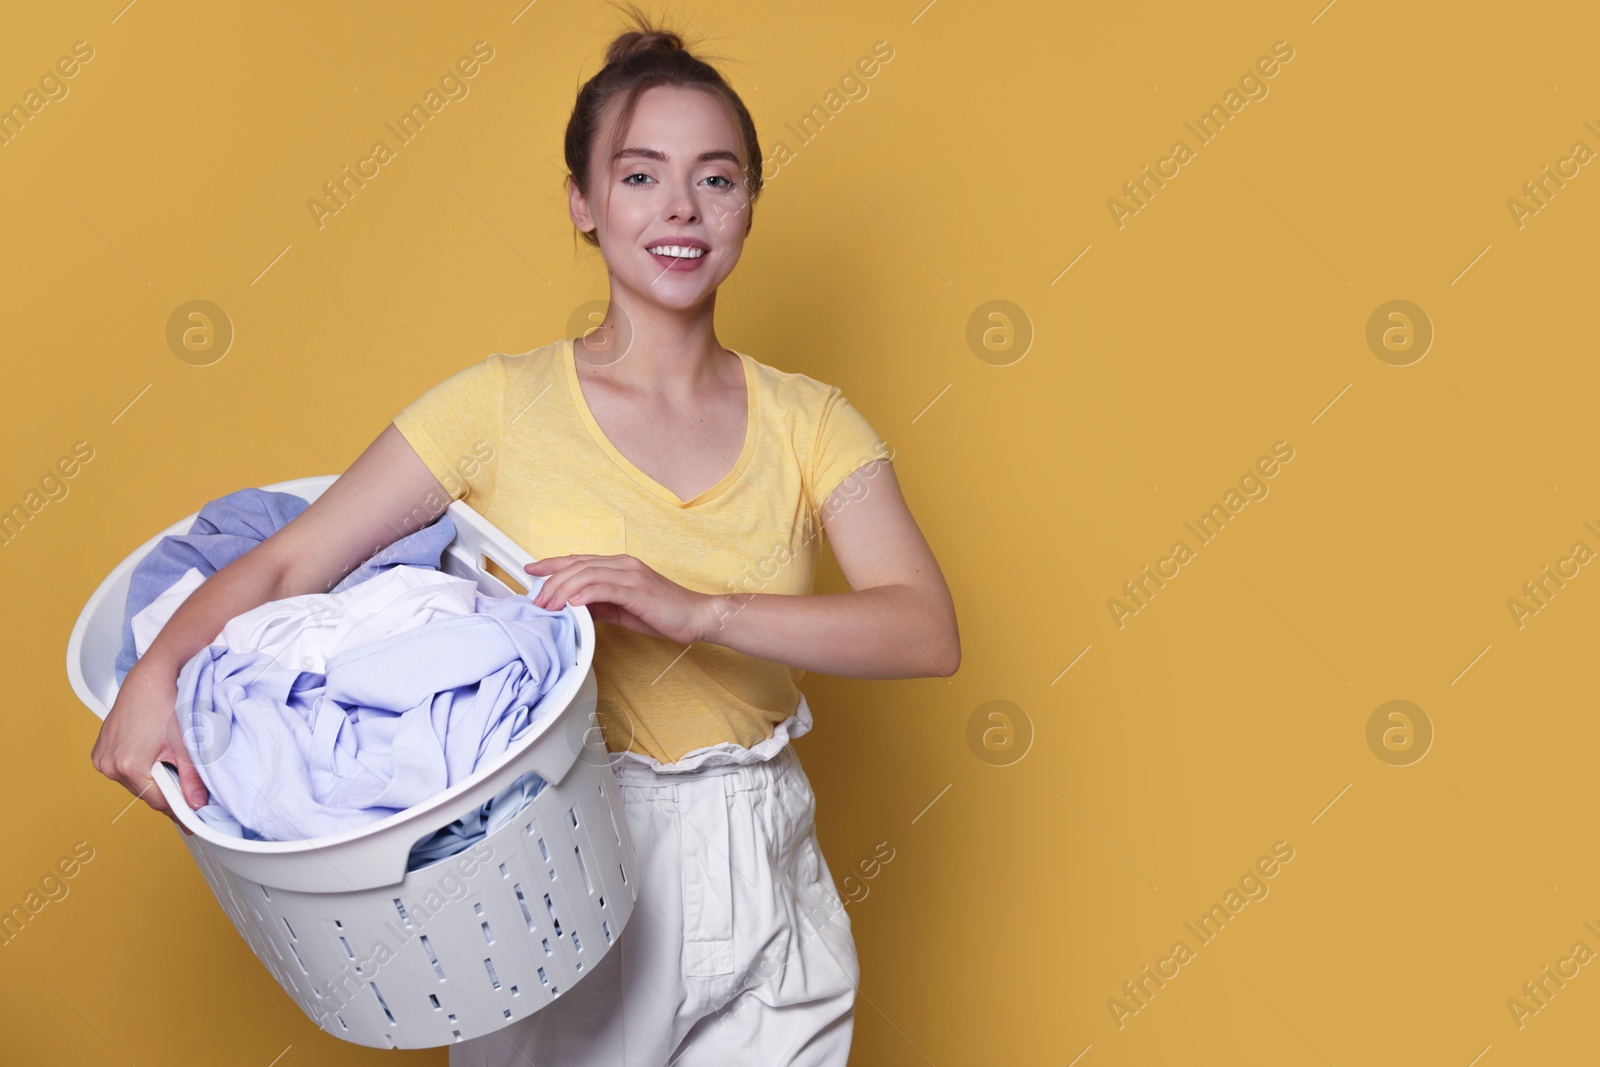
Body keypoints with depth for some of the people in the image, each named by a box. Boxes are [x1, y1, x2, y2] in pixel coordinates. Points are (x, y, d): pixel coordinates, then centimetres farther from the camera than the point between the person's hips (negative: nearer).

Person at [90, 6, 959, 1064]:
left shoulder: (808, 422, -3)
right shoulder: (502, 408, -7)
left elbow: (928, 630, -15)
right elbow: (288, 563, -9)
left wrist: (694, 609, -27)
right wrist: (155, 674, -28)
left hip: (758, 891, 2)